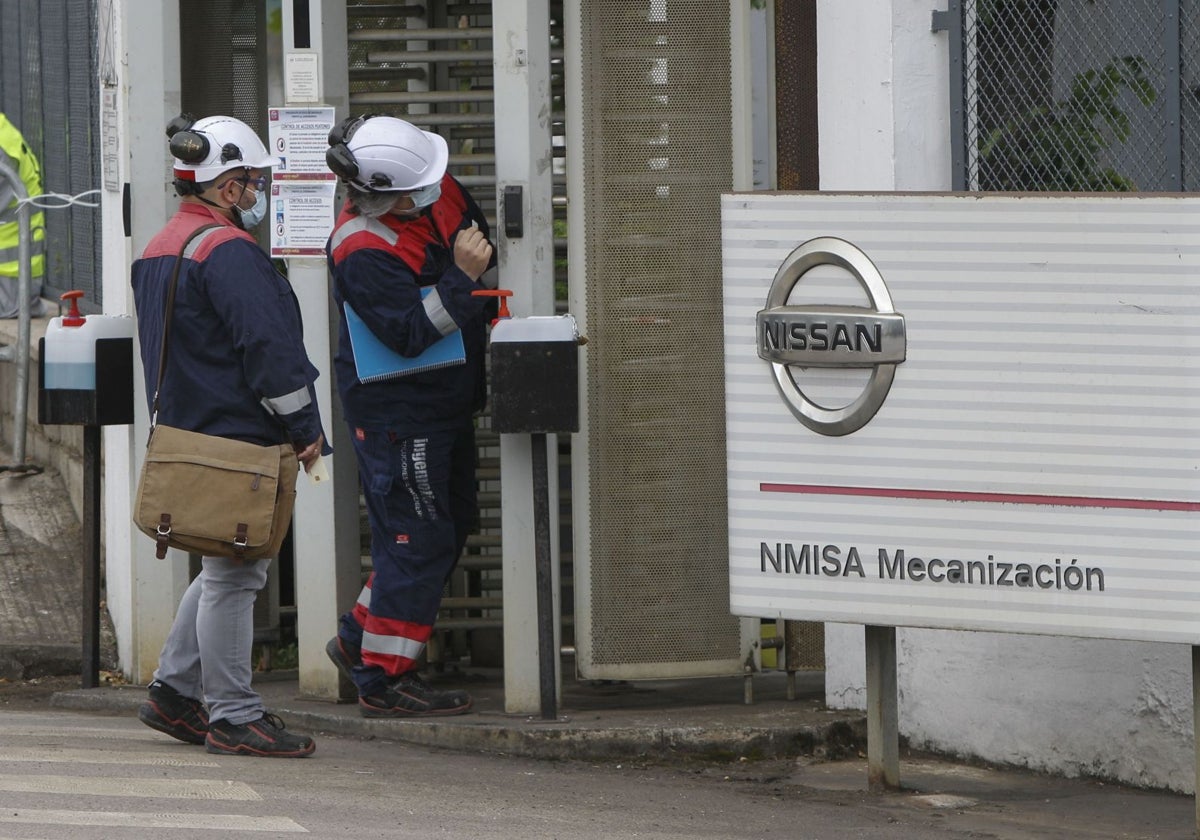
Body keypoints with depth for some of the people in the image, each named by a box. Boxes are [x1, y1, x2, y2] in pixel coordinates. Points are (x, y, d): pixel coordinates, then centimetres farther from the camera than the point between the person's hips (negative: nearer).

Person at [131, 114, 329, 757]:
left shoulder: (157, 251, 15)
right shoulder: (227, 251, -17)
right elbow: (268, 346, -20)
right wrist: (303, 430, -13)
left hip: (185, 431, 10)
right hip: (238, 438, -10)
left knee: (225, 568, 19)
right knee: (234, 574, -5)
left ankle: (172, 691, 21)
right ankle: (233, 716, -1)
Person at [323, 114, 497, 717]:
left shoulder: (438, 193, -1)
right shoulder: (363, 253, -27)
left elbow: (479, 238, 19)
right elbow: (412, 333, -29)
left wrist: (491, 311, 19)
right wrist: (462, 278, -34)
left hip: (445, 402, 10)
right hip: (396, 412, -10)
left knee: (452, 524, 18)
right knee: (417, 539, -7)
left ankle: (359, 640, 30)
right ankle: (384, 679, 2)